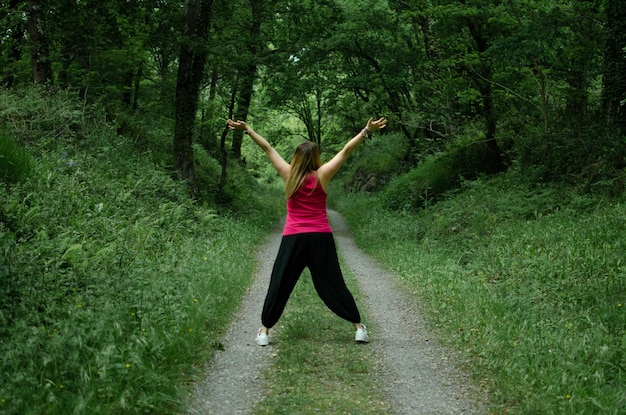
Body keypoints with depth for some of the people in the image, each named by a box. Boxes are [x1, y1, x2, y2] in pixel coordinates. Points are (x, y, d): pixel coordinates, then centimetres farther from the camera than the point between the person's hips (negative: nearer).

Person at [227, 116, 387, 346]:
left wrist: (247, 129, 12)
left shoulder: (289, 175, -1)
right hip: (321, 238, 0)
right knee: (332, 285, 6)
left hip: (293, 239, 0)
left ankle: (264, 331, 9)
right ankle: (358, 327, 8)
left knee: (279, 285, 7)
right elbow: (346, 150, -5)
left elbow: (268, 148, 5)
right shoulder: (322, 176, -4)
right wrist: (367, 131, -3)